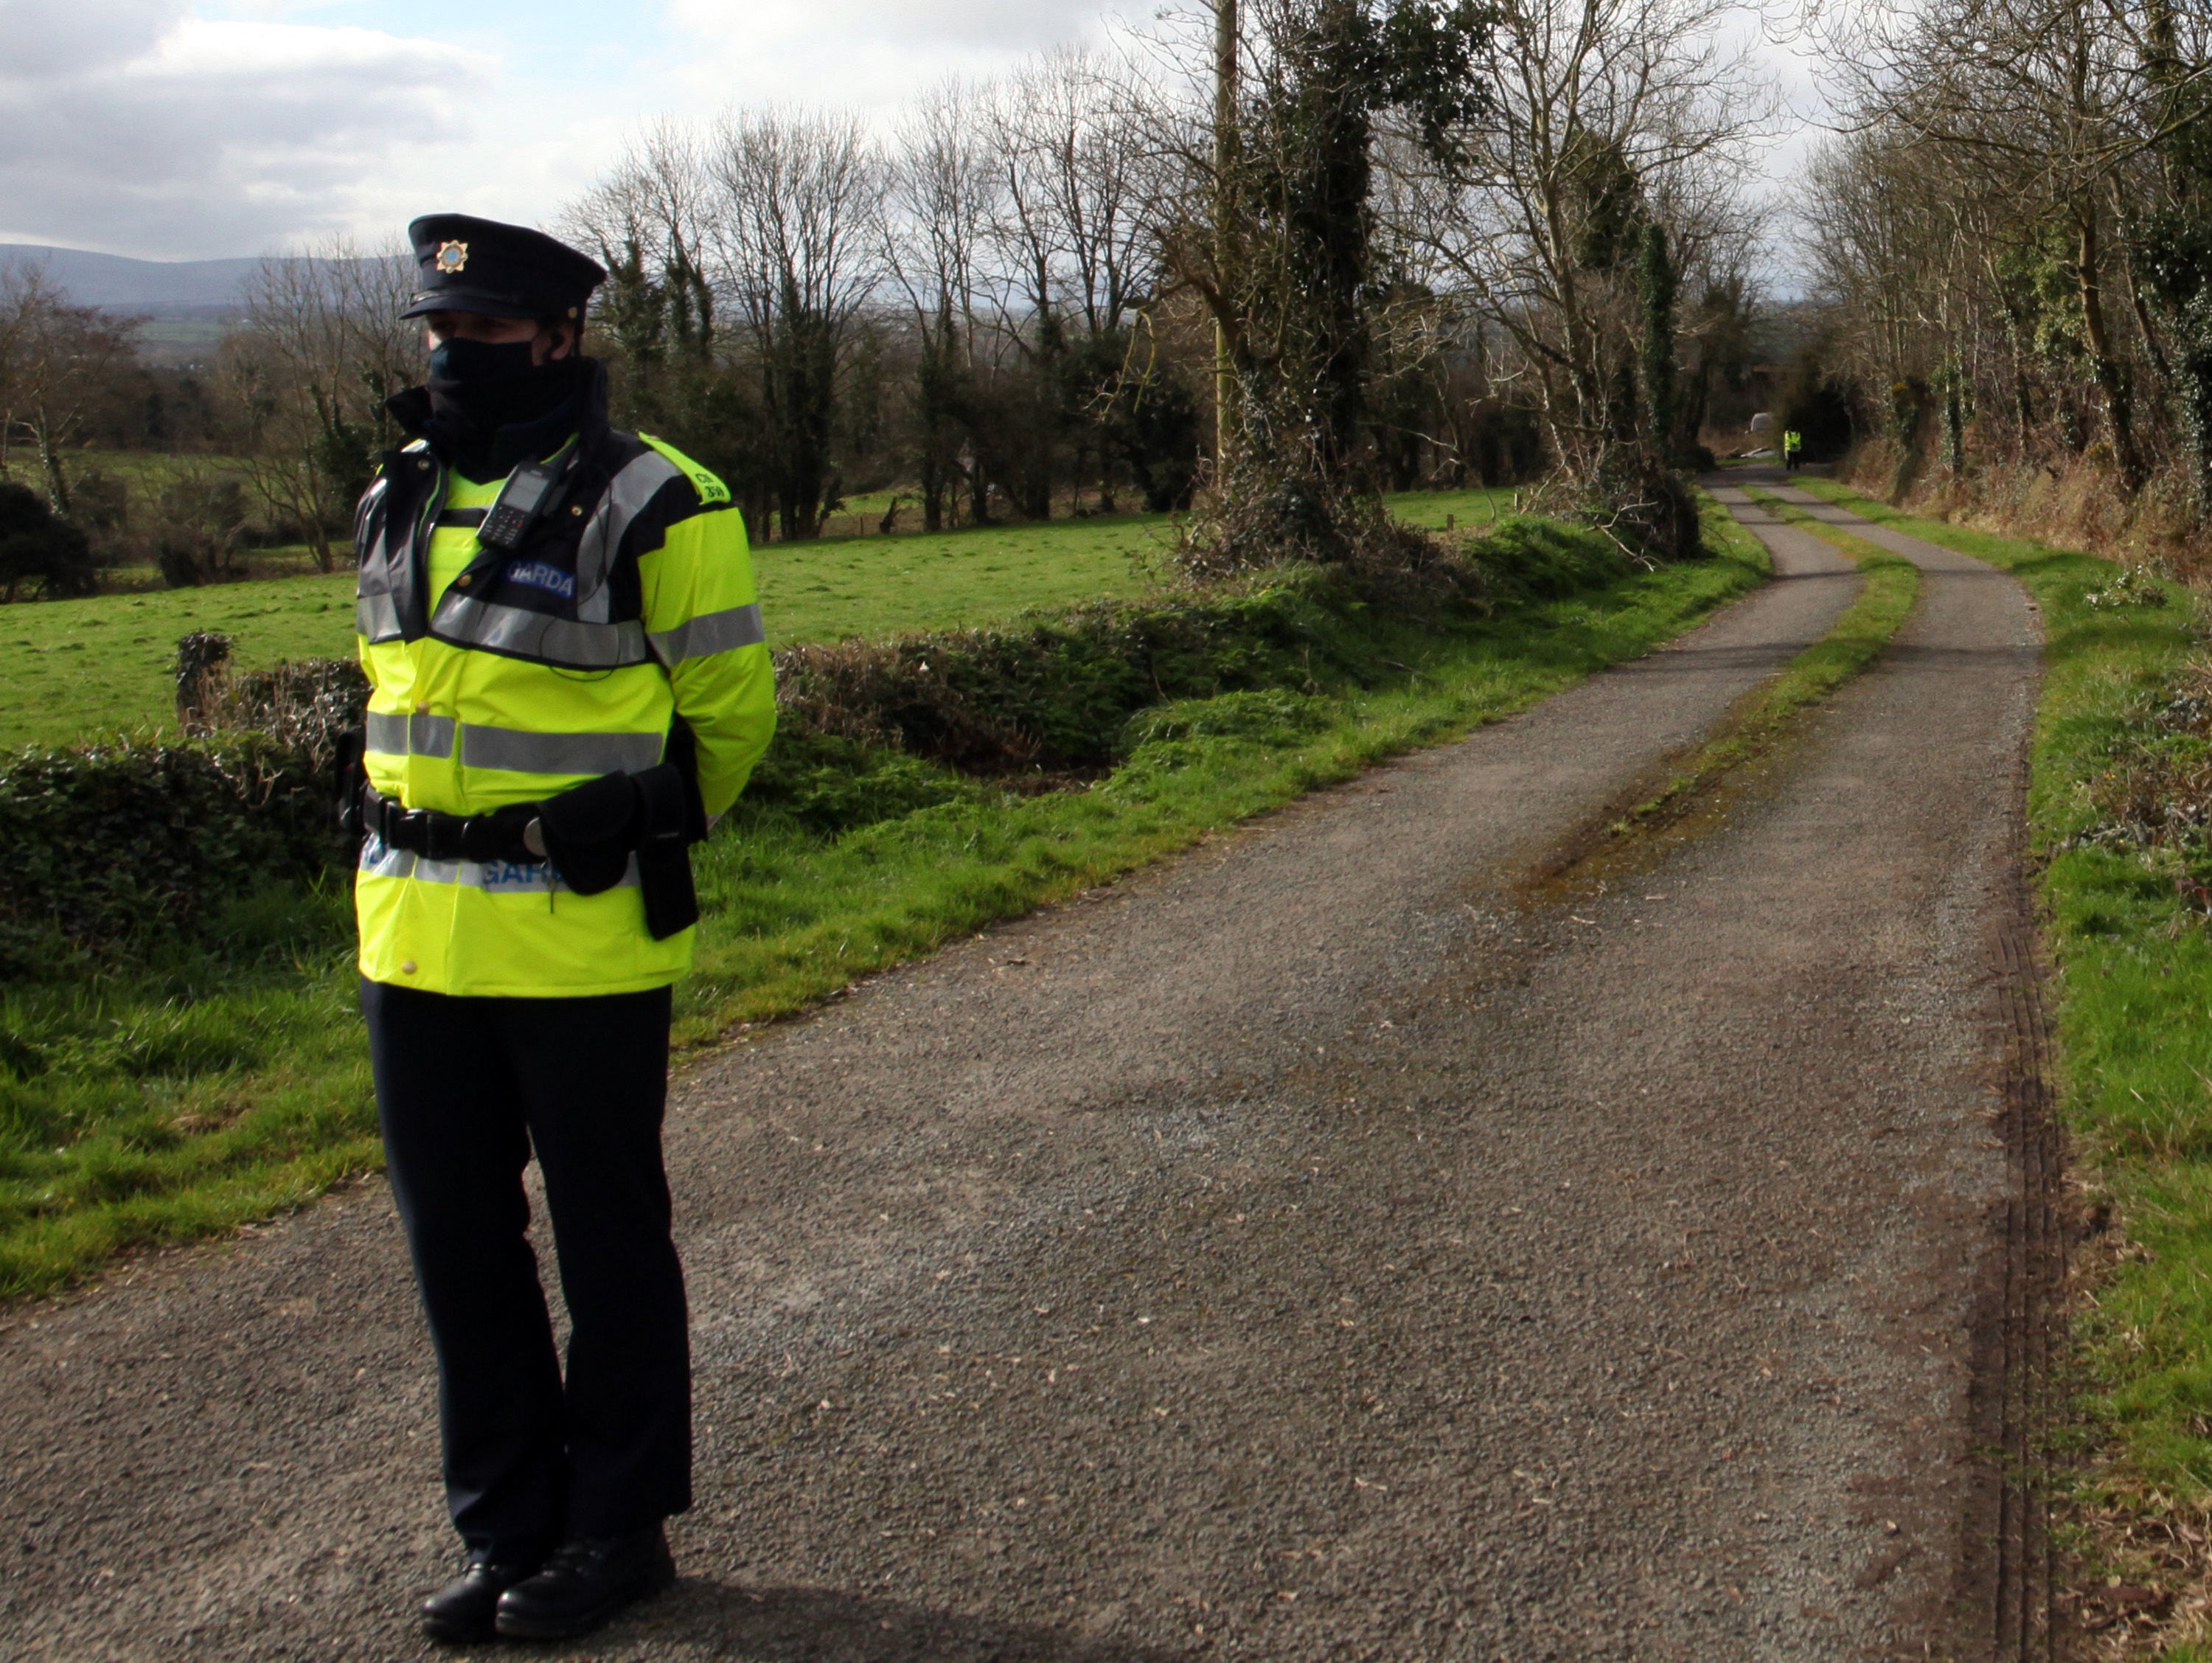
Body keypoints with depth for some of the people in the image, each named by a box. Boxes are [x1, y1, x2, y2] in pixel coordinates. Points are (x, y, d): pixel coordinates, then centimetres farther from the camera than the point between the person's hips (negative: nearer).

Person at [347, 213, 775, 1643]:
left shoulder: (646, 503, -9)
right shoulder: (399, 502, 11)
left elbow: (730, 709, -2)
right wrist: (425, 848, 16)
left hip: (581, 946, -7)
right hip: (416, 937, 7)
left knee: (608, 1241, 7)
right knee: (459, 1246, 13)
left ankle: (618, 1525, 22)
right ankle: (506, 1526, 28)